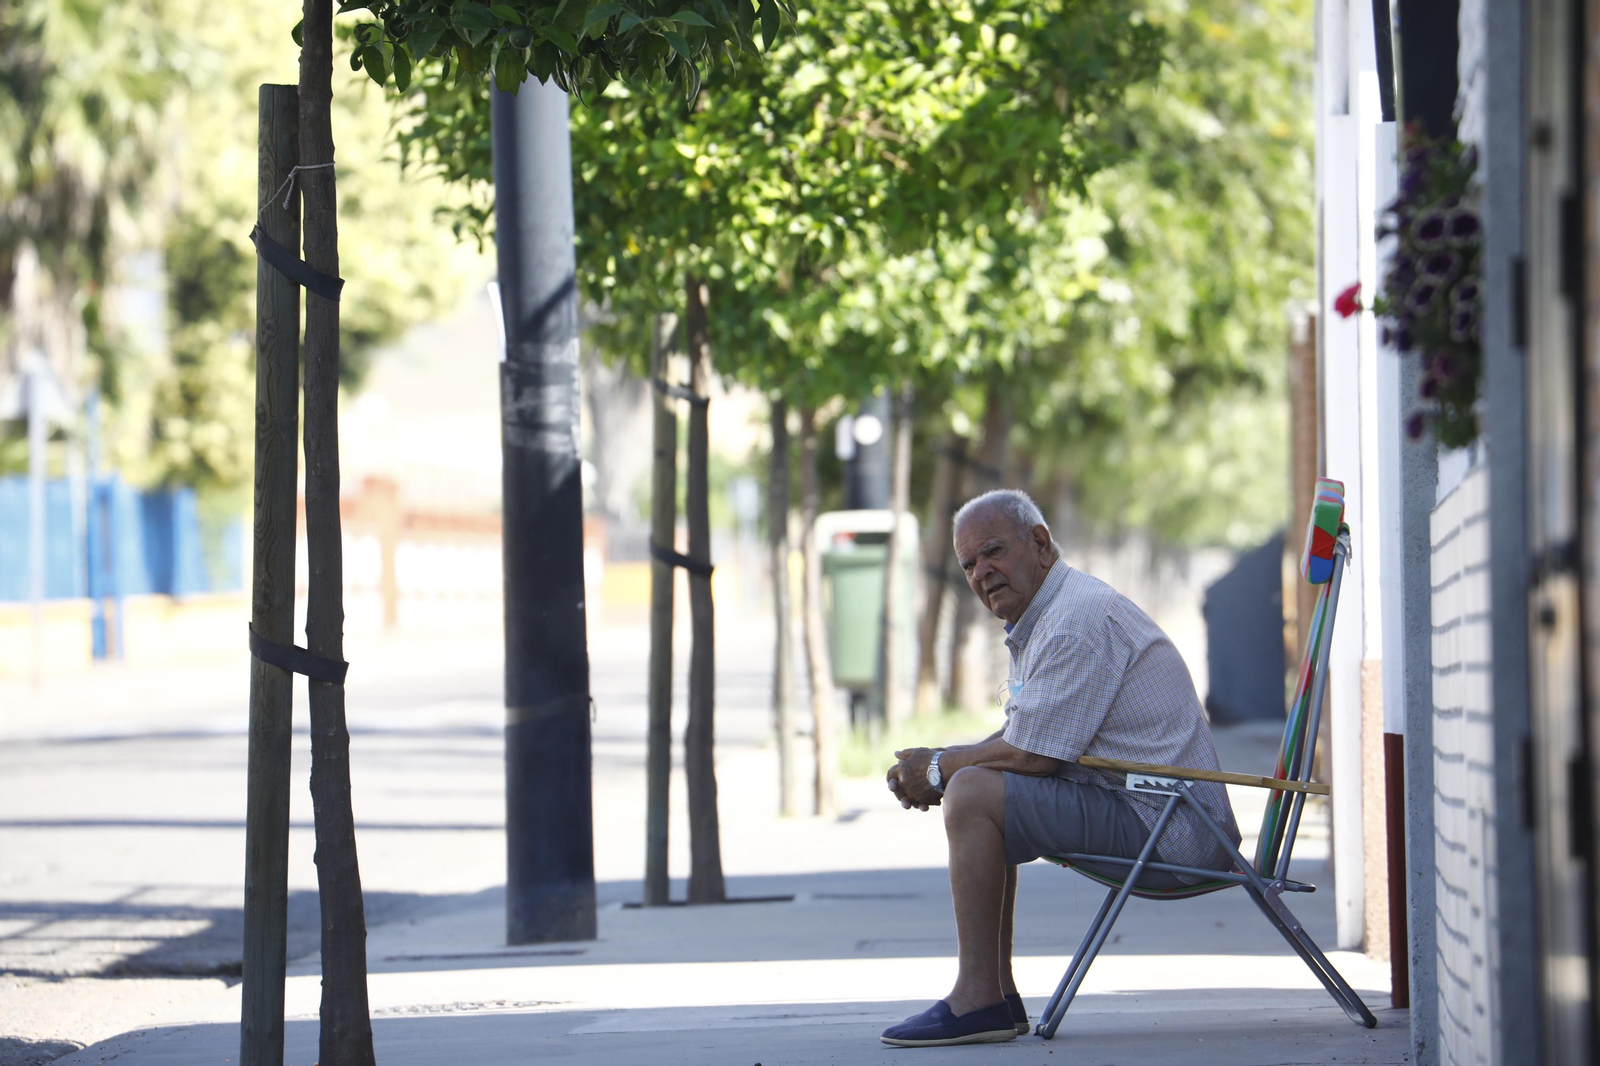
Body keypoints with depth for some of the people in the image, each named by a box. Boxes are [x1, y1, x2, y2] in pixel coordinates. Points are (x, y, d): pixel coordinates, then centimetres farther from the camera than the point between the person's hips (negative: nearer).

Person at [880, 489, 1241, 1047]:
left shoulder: (1078, 619, -17)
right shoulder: (1040, 619, 19)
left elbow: (1031, 755, -20)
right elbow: (1018, 740, 21)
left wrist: (940, 768, -4)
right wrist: (935, 764, 4)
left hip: (1162, 828, -11)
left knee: (972, 796, -19)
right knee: (983, 794, 22)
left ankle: (979, 1000, -16)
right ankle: (999, 995, 16)